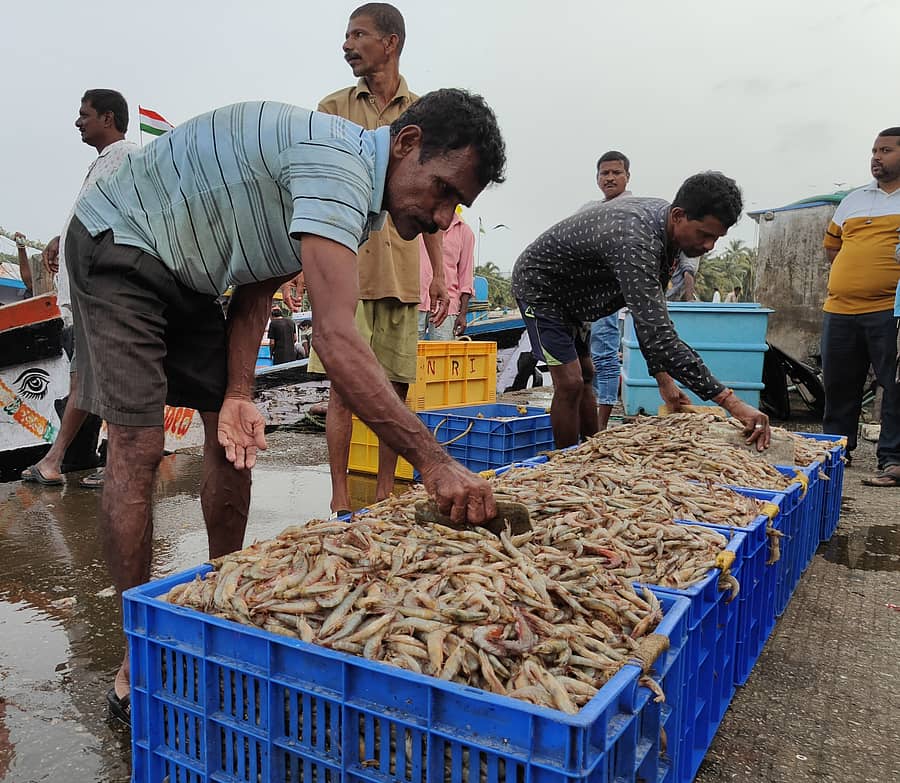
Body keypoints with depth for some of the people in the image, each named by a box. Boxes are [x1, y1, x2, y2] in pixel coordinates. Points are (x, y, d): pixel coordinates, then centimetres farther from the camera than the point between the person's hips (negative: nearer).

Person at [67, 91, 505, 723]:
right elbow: (336, 339, -42)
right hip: (118, 245, -9)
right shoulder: (337, 161, -32)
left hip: (189, 278, 9)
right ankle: (138, 666, -2)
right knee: (139, 445, -14)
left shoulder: (357, 196, 0)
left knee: (232, 436, 5)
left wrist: (239, 393, -12)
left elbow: (258, 290, 0)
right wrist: (433, 462, -43)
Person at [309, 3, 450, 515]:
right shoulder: (333, 109, 8)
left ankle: (385, 491, 18)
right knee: (345, 388, -4)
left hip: (402, 270, 2)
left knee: (397, 387, 5)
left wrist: (439, 273, 9)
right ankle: (341, 497, 8)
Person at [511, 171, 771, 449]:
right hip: (538, 284, -9)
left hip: (570, 294, 9)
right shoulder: (634, 241, -40)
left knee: (585, 376, 13)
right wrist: (731, 402, -46)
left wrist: (663, 378, -9)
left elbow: (649, 314, -3)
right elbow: (660, 336, -45)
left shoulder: (663, 217, -10)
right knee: (570, 383, -13)